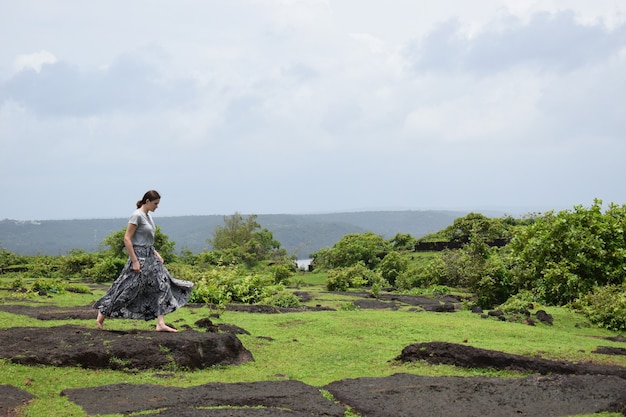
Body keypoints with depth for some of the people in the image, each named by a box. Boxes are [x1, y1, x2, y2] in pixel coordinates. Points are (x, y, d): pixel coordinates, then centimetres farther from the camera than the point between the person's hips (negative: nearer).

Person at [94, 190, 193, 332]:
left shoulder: (148, 216, 13)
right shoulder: (137, 215, -15)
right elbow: (127, 239, -19)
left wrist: (155, 253, 14)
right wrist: (134, 261, -21)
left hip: (149, 256, 9)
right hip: (139, 256, -9)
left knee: (162, 286, 2)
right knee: (127, 290, -3)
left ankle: (161, 324, 0)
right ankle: (101, 315, 13)